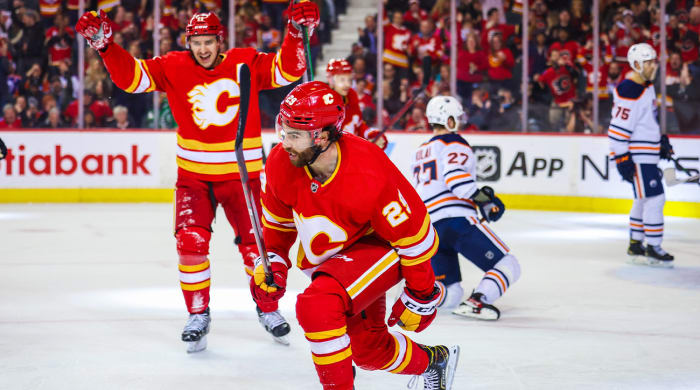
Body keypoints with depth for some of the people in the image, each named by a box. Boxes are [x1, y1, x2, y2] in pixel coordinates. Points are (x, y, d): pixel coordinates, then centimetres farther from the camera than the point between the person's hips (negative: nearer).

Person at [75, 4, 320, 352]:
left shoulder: (246, 63, -5)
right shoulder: (173, 68, -4)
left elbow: (287, 70, -8)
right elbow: (131, 76, -7)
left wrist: (297, 34, -22)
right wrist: (105, 45, -20)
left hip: (241, 173, -1)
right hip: (194, 176, 1)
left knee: (255, 243, 3)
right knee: (191, 241, -10)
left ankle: (268, 310, 25)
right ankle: (198, 315, 7)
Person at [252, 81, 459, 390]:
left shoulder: (367, 178, -35)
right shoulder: (281, 164, -18)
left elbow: (415, 236, -23)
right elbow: (278, 221, 5)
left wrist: (420, 298, -15)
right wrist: (272, 263, -6)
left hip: (381, 246, -7)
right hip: (331, 254, 7)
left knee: (317, 305, -31)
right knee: (368, 350, 19)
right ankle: (434, 361, 48)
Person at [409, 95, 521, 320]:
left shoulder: (420, 153, 27)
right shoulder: (454, 143, 2)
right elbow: (455, 177, -16)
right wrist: (485, 200, -9)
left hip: (428, 229, 8)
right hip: (456, 219, -8)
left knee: (451, 295, 12)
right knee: (508, 265, -5)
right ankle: (476, 302, -27)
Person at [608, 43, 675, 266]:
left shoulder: (647, 86, 13)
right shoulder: (628, 91, -20)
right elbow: (618, 128, -21)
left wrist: (661, 141, 24)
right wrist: (622, 159, -22)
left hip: (647, 154, 11)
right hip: (636, 157, -11)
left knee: (643, 200, 16)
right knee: (654, 199, -10)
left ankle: (635, 245, 26)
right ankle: (653, 249, -4)